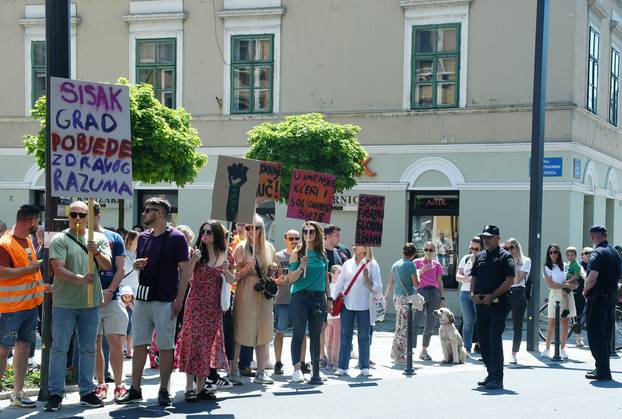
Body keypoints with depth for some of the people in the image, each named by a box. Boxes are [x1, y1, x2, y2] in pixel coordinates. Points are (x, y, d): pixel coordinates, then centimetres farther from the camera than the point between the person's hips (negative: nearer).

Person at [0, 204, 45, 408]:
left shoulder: (28, 241, 14)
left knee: (23, 347, 10)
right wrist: (28, 269, -20)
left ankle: (17, 394, 17)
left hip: (31, 305, 8)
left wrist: (41, 286, 23)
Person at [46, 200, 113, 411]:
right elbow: (58, 269, -13)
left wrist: (97, 252, -19)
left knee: (88, 349, 10)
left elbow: (107, 265, 0)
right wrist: (80, 279, -27)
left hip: (90, 302, 3)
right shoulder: (60, 240, -3)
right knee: (59, 348, -1)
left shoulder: (99, 239, 8)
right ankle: (55, 393, 5)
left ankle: (87, 391, 19)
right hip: (64, 303, -3)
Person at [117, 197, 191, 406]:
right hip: (143, 298, 6)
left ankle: (164, 391, 9)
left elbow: (185, 271, -8)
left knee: (165, 346, 1)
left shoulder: (176, 238, -6)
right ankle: (135, 389, 13)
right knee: (139, 344, 7)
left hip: (165, 301, -6)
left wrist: (179, 300, -14)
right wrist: (137, 265, -1)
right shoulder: (143, 237, 13)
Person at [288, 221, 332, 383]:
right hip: (300, 297, -3)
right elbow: (291, 278, -2)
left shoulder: (322, 253, 11)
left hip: (318, 297, 3)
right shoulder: (297, 253, 0)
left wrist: (329, 299, 13)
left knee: (316, 335, 5)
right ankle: (297, 369, -1)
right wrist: (301, 267, -19)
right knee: (299, 334, -4)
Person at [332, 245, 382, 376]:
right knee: (345, 336, 5)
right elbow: (339, 284, 14)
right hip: (347, 305, 3)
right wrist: (332, 300, 8)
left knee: (364, 337, 4)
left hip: (364, 306, -3)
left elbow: (378, 288, -3)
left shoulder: (372, 265, 0)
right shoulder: (348, 263, 9)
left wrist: (368, 279, -19)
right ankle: (342, 367, 11)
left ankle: (364, 367, 11)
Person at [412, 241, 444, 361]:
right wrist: (422, 270, -12)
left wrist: (442, 297, 8)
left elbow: (440, 282, 14)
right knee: (415, 322, -12)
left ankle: (424, 350, 13)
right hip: (421, 292, -3)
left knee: (430, 325, 4)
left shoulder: (436, 264, 14)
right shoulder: (417, 262, 8)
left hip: (434, 293, 3)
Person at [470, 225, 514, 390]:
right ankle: (491, 374, 20)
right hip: (480, 303, 7)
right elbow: (474, 277, 18)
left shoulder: (505, 256, -3)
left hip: (497, 304, -7)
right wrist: (473, 294, 0)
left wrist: (492, 295, -16)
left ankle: (497, 378, -8)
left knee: (494, 340, -11)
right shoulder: (479, 257, 16)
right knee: (483, 340, 10)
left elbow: (510, 280, -10)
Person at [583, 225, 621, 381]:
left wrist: (585, 291, -9)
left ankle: (603, 371, -5)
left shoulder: (597, 253, -15)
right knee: (606, 335, 15)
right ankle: (602, 368, 22)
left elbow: (592, 278, -25)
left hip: (598, 298, -8)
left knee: (595, 334, -4)